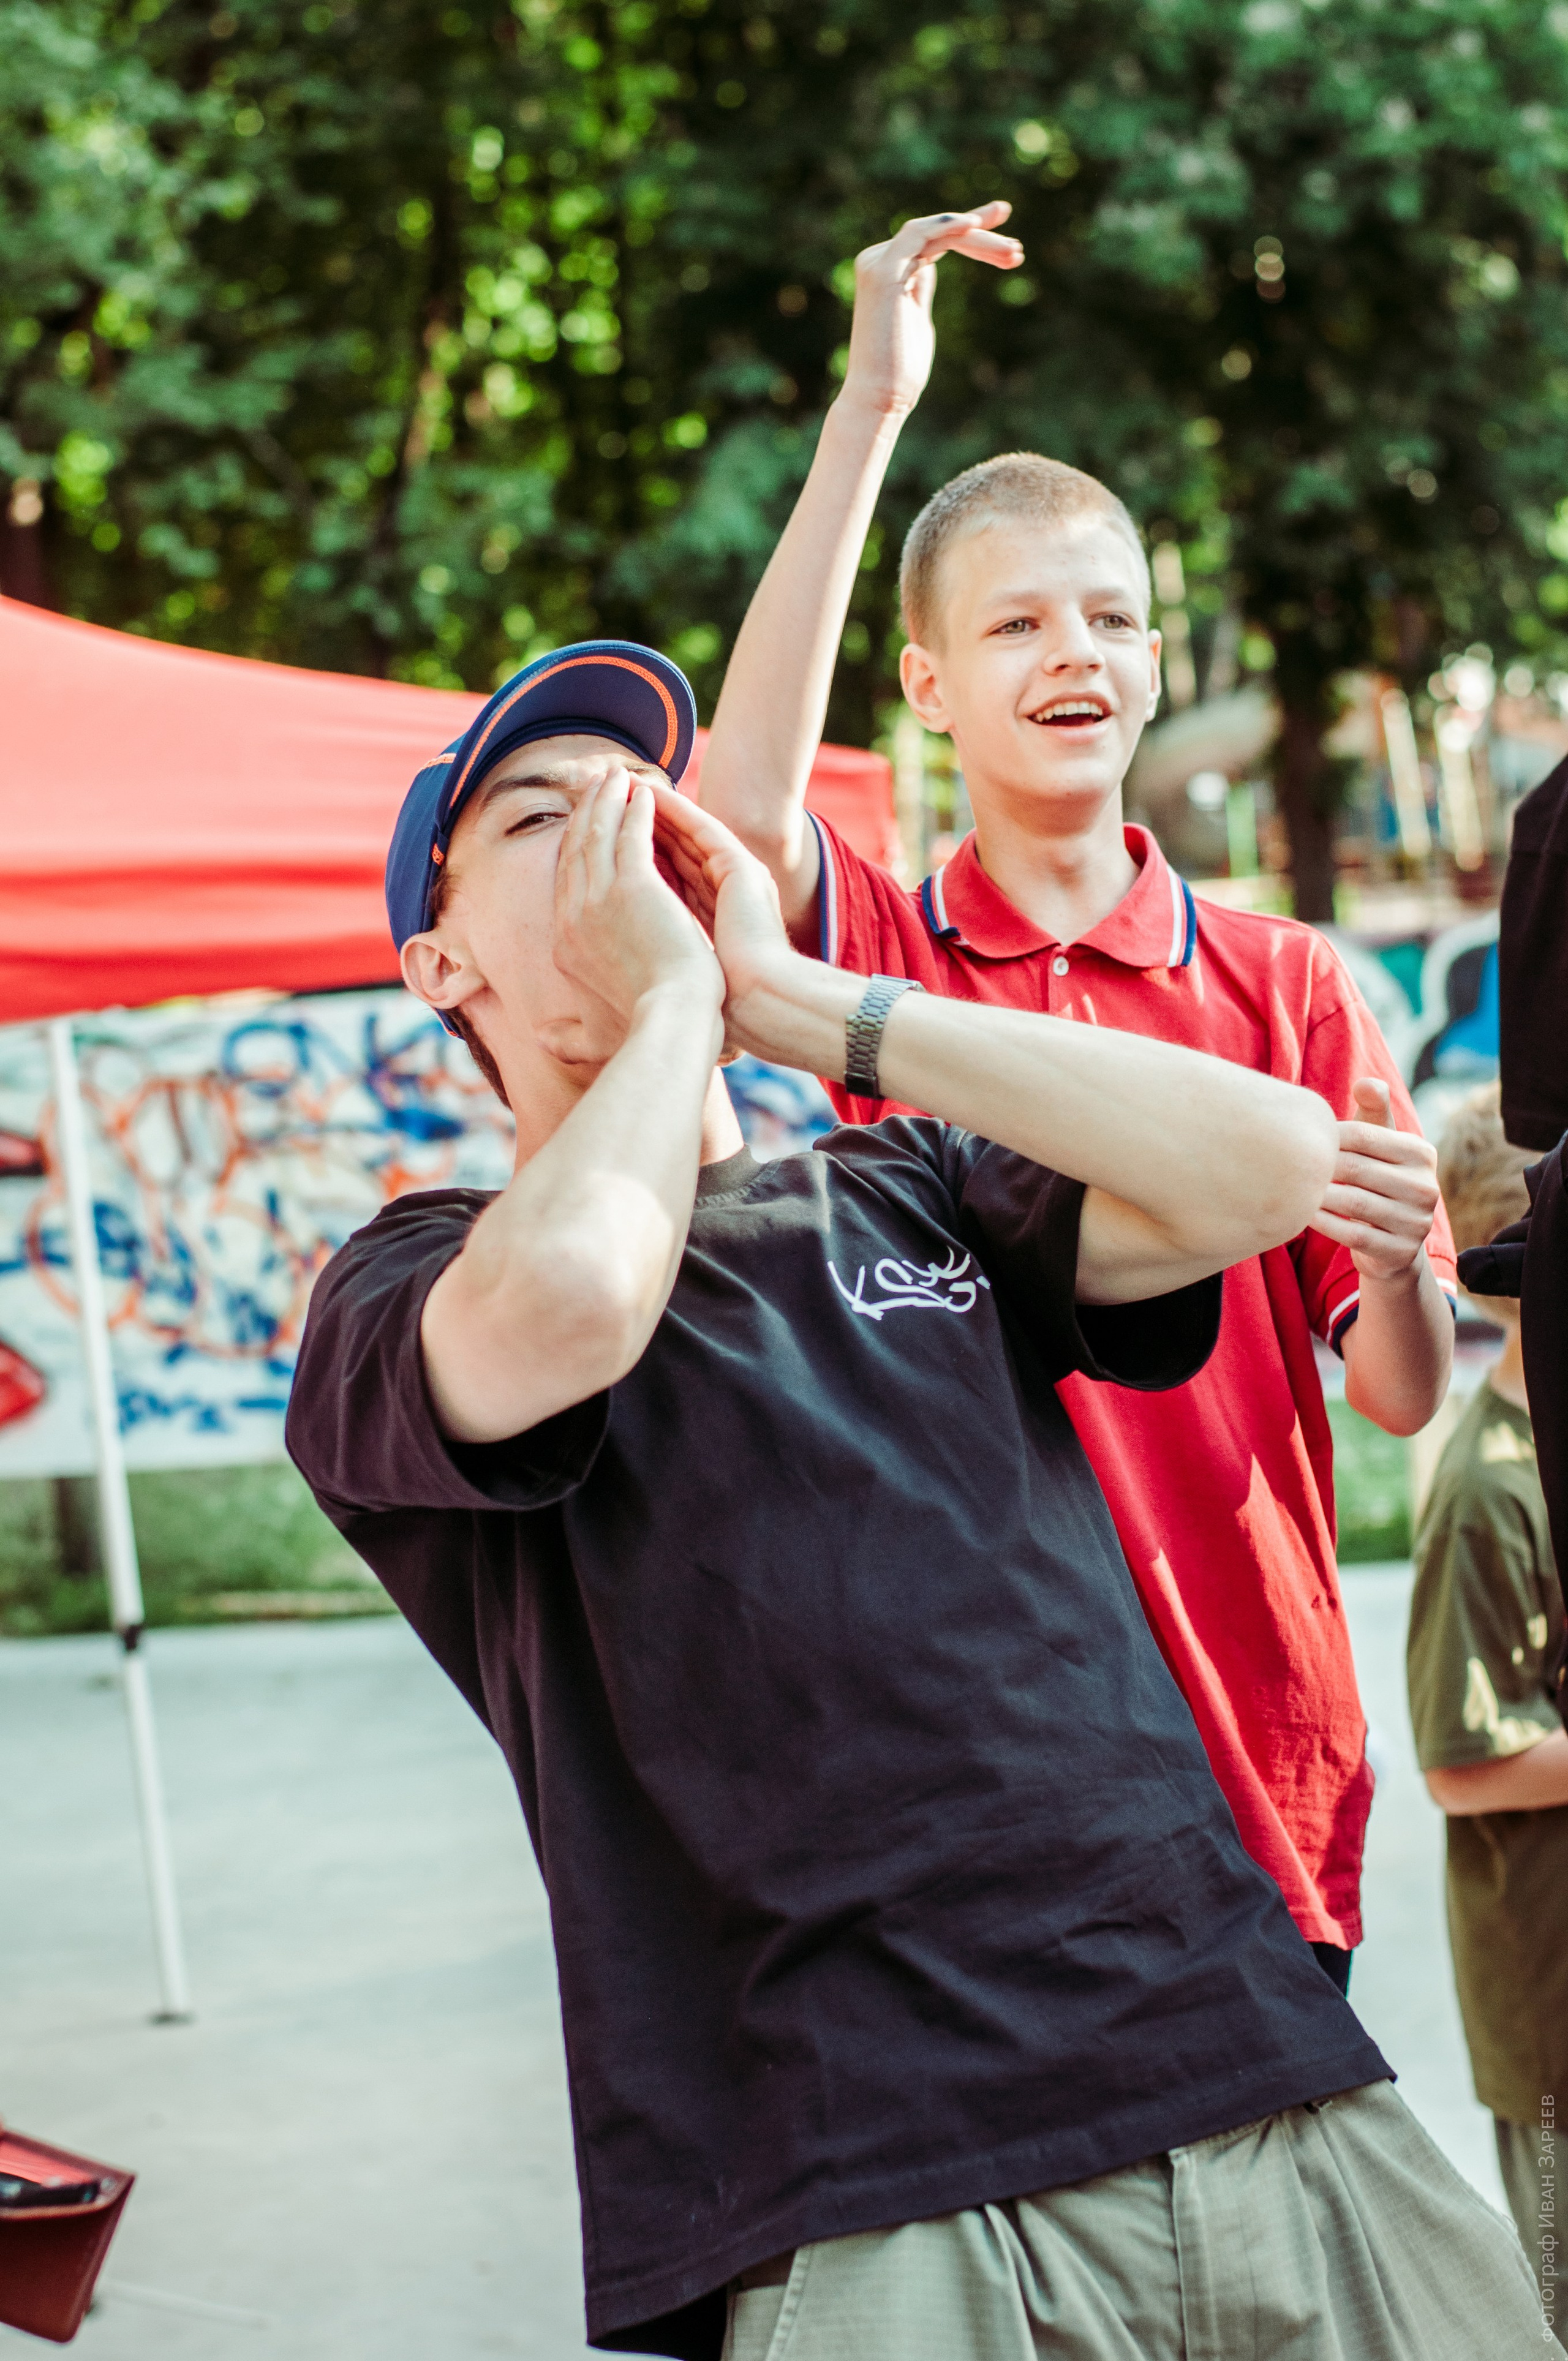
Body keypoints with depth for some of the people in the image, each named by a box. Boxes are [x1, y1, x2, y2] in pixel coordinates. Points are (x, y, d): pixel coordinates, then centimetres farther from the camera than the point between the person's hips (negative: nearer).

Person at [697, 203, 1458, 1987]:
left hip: (1256, 1731, 2)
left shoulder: (1284, 986, 7)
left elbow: (1402, 1398, 5)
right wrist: (870, 410, -22)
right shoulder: (886, 961, 3)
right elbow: (745, 808, -22)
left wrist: (1395, 1257, -20)